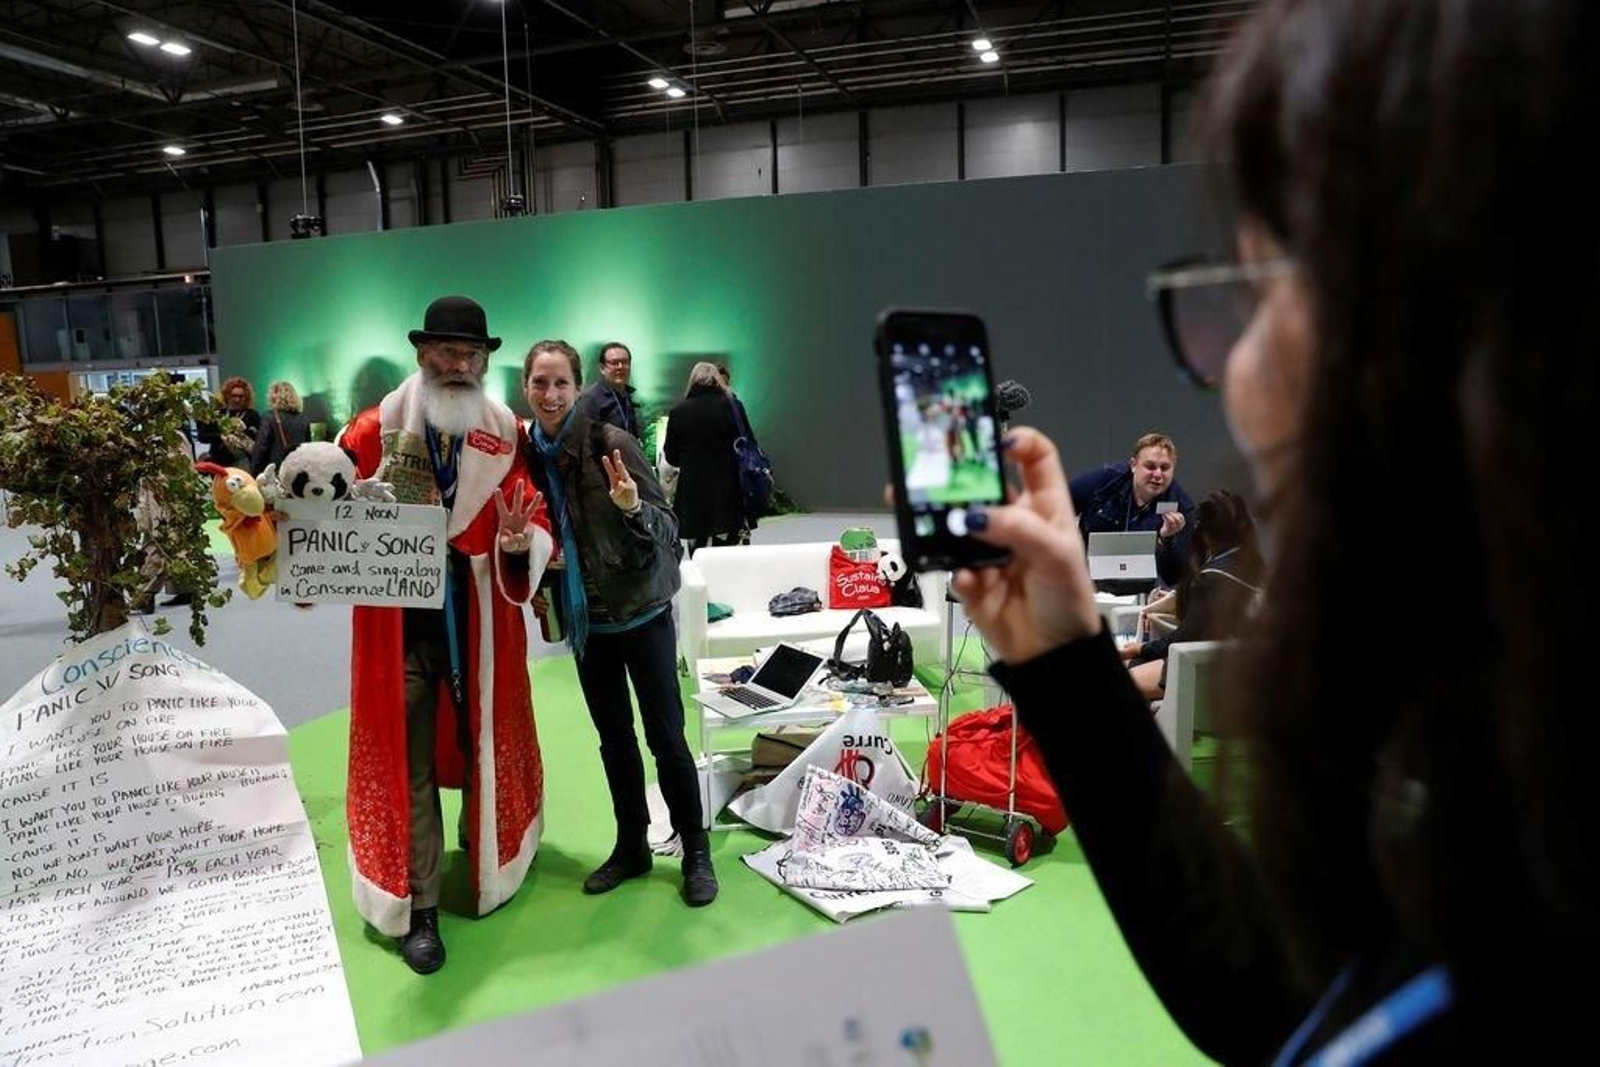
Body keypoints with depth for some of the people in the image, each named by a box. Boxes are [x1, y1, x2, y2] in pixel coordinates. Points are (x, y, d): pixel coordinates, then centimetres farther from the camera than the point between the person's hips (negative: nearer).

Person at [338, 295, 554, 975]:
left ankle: (489, 853, 45)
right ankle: (418, 907, 17)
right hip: (399, 627, -2)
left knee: (486, 742, 18)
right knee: (407, 763, 4)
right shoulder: (374, 431, -4)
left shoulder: (507, 435, 0)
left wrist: (519, 542, -28)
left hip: (482, 625, 2)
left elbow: (538, 523, -5)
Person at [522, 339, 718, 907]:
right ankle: (631, 846, 31)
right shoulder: (528, 452, -1)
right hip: (585, 620, 5)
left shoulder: (611, 442, -15)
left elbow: (667, 526, -16)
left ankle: (696, 852, 19)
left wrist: (632, 508, -35)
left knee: (665, 736, 2)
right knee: (614, 737, 16)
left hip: (640, 611, -5)